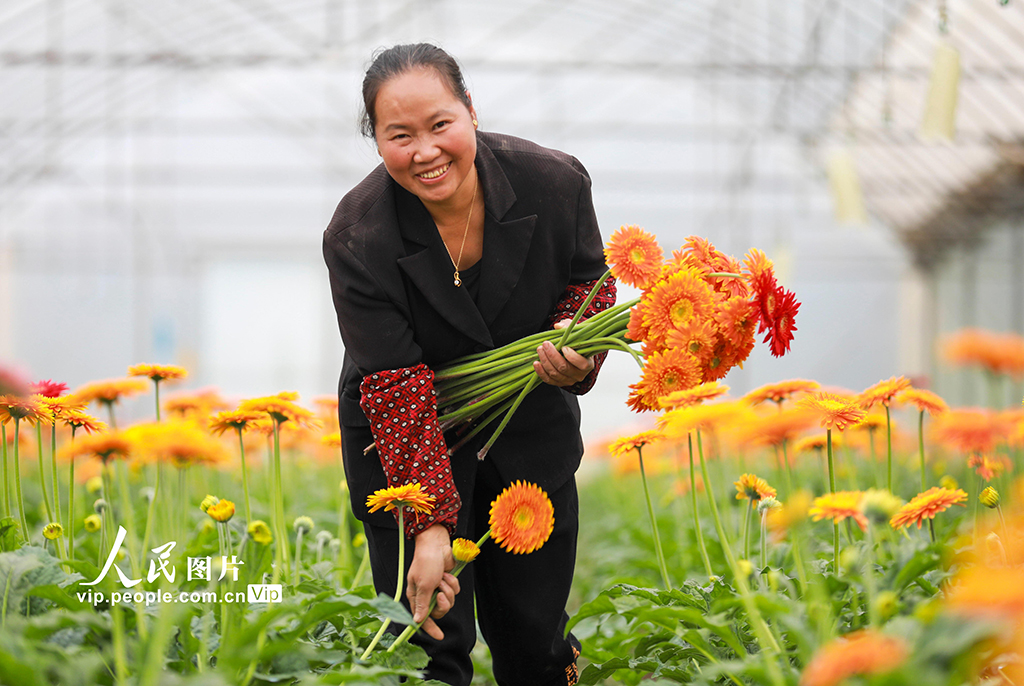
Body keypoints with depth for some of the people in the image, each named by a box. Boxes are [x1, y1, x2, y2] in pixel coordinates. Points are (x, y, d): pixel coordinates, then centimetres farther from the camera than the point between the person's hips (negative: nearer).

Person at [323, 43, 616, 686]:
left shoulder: (555, 181, -18)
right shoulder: (357, 237, -24)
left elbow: (590, 281, 2)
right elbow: (395, 387, -26)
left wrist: (577, 351, -21)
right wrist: (430, 527, -34)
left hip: (531, 430, 2)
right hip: (404, 443, -2)